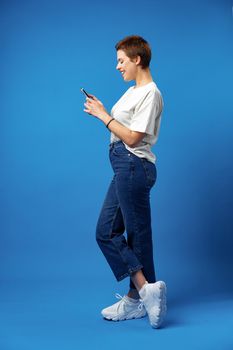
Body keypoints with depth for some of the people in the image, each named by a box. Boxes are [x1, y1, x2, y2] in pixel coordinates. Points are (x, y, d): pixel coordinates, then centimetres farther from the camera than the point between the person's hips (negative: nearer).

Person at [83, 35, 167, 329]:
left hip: (134, 166, -10)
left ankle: (140, 293, 8)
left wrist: (103, 115, -12)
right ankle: (143, 291, 11)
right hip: (124, 168, 10)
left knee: (137, 233, -4)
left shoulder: (150, 94, -12)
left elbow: (132, 138, -18)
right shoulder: (133, 91, 18)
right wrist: (101, 112, 8)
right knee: (105, 231, 8)